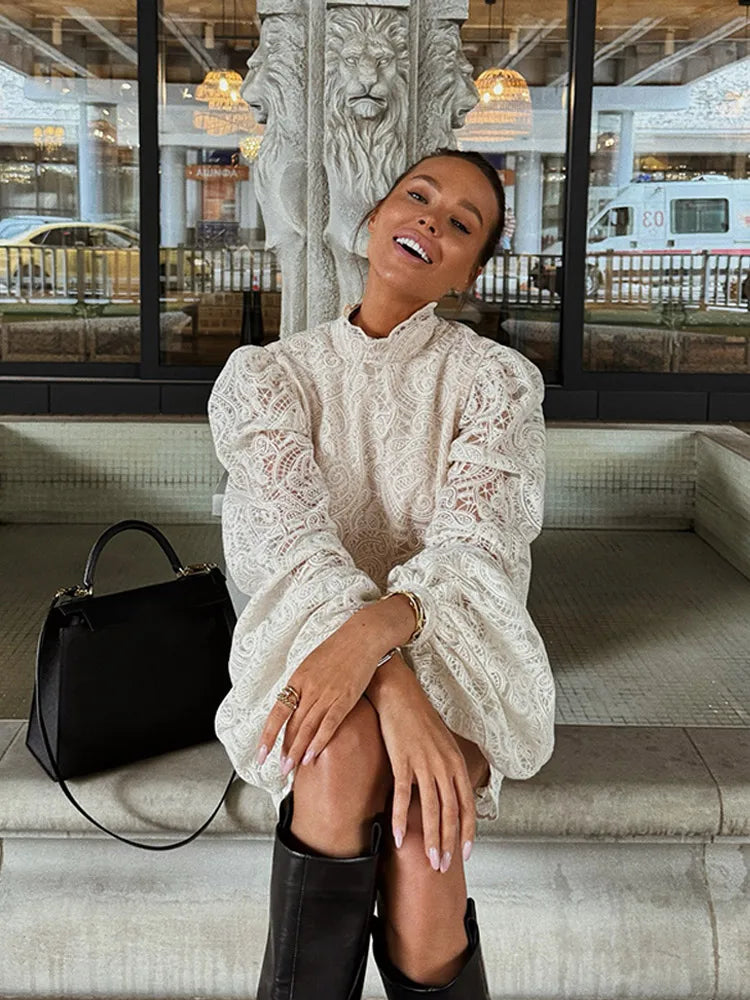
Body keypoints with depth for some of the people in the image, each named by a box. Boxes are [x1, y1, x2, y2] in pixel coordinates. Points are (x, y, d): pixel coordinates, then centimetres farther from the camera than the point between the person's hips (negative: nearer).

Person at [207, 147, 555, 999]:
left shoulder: (499, 380, 1)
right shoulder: (265, 374, 1)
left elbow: (477, 543, -15)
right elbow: (289, 531, -16)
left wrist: (377, 629, -37)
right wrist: (391, 683, -34)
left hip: (453, 649, 0)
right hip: (306, 639, 1)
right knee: (347, 741, -35)